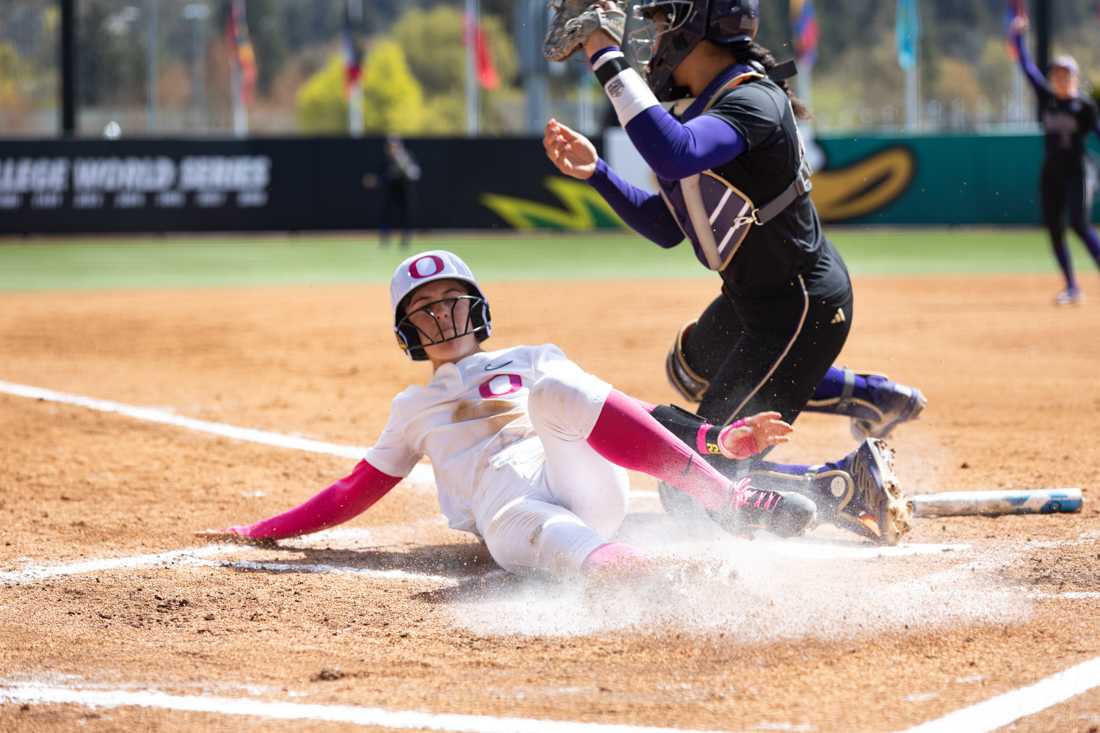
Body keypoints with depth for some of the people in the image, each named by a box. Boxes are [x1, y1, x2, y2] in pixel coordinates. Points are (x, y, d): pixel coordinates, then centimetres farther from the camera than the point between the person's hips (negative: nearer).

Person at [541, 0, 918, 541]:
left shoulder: (751, 101, -24)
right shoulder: (692, 107, 6)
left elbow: (673, 157, -45)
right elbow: (665, 228, 13)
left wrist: (608, 60, -40)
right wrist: (595, 172, 2)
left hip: (802, 309, -10)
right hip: (755, 296, 10)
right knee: (691, 370, 40)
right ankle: (874, 397, 37)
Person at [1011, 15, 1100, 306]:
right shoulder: (1046, 98, 7)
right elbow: (1027, 66, 8)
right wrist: (1018, 35, 5)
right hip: (1052, 171, 5)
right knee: (1054, 229, 3)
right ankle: (1072, 287, 10)